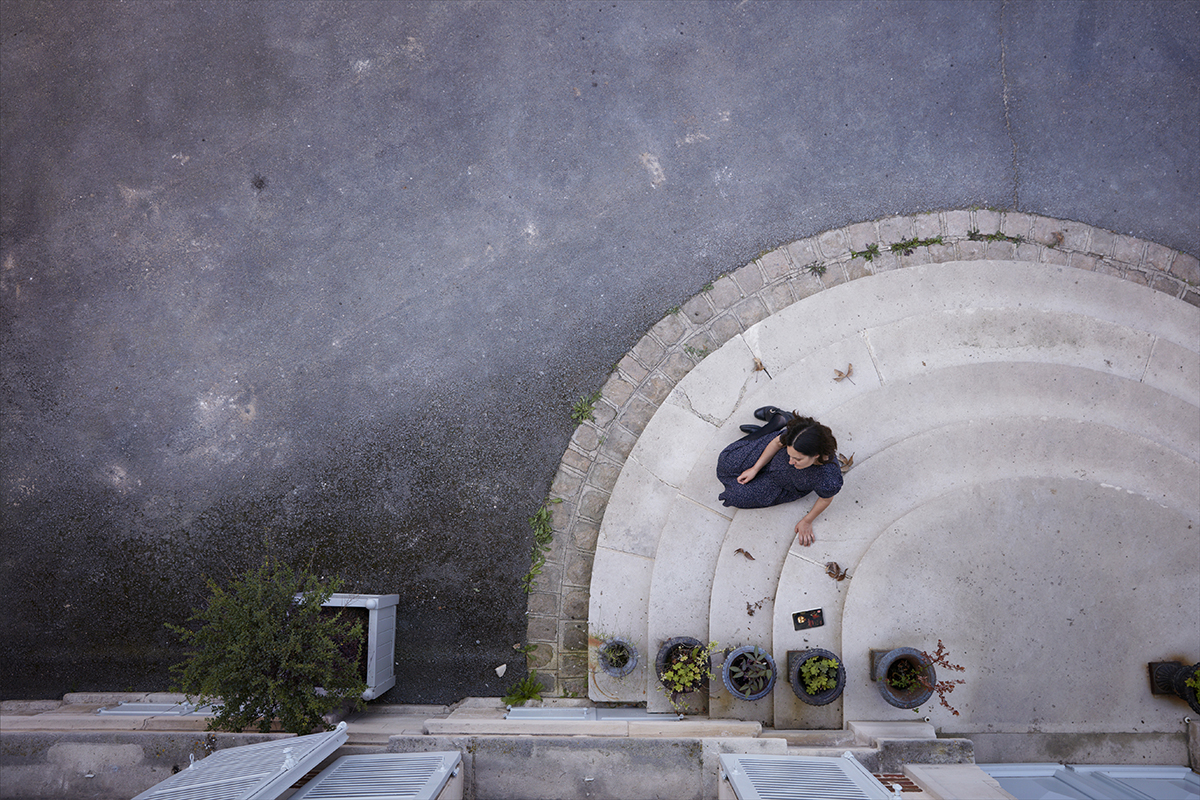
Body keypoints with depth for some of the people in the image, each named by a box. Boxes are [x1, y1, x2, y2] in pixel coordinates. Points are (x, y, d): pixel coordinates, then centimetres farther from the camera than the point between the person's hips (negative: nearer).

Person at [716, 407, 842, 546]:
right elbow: (777, 443, -14)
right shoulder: (794, 437, -39)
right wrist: (755, 469, -5)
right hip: (774, 457, 1)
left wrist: (807, 521, -4)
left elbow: (825, 499, -21)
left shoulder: (829, 481, -46)